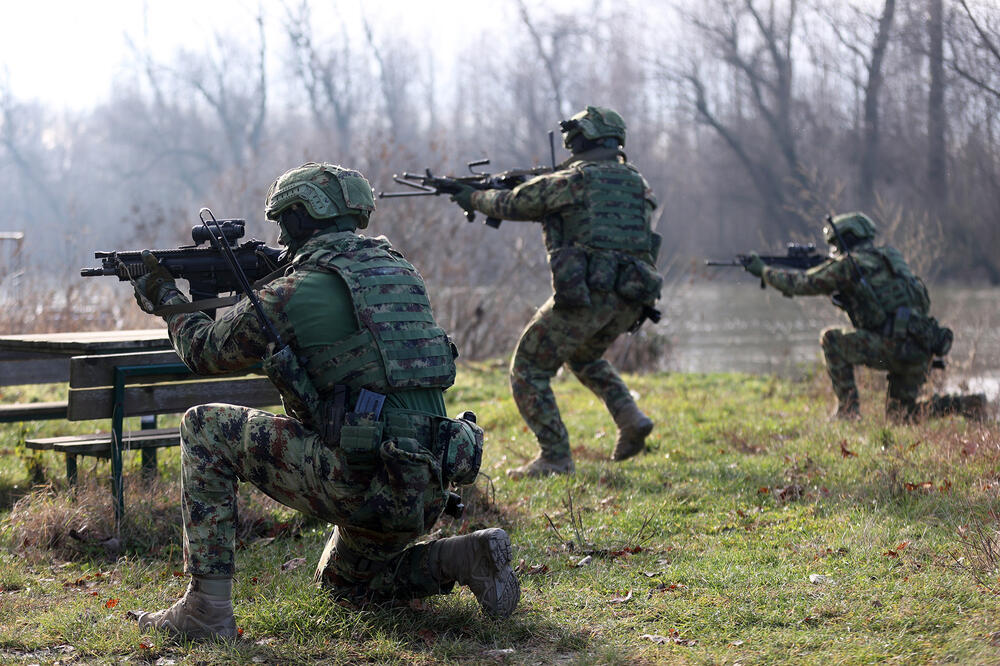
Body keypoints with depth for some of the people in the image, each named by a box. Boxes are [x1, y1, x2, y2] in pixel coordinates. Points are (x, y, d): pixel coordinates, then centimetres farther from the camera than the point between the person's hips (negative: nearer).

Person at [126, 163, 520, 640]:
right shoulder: (397, 270, 14)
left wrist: (168, 300, 28)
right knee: (341, 581, 34)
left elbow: (205, 352, 9)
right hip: (428, 491, 8)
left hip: (357, 480, -8)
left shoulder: (292, 294, -7)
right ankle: (464, 558, 8)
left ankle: (208, 607, 1)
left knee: (205, 429, 4)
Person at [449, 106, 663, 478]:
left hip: (583, 294, -7)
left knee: (529, 370, 9)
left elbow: (511, 205, 12)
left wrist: (473, 198, 32)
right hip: (631, 298, 7)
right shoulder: (636, 184, 15)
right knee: (584, 358, 33)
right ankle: (630, 418, 13)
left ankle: (555, 458, 1)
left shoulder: (568, 182, -2)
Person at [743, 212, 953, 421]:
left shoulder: (848, 265, -1)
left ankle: (847, 409, 9)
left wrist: (763, 270, 23)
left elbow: (800, 284, 9)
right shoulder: (889, 257, 22)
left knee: (831, 339, 12)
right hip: (923, 352, 7)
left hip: (893, 347, -7)